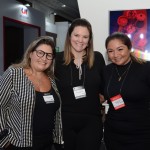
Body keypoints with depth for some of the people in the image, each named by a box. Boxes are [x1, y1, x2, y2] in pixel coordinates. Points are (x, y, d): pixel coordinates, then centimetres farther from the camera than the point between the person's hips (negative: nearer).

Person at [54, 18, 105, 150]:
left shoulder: (97, 58, 0)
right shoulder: (58, 59, -3)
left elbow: (104, 86, 10)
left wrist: (99, 96, -3)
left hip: (91, 121, 0)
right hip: (65, 120, 0)